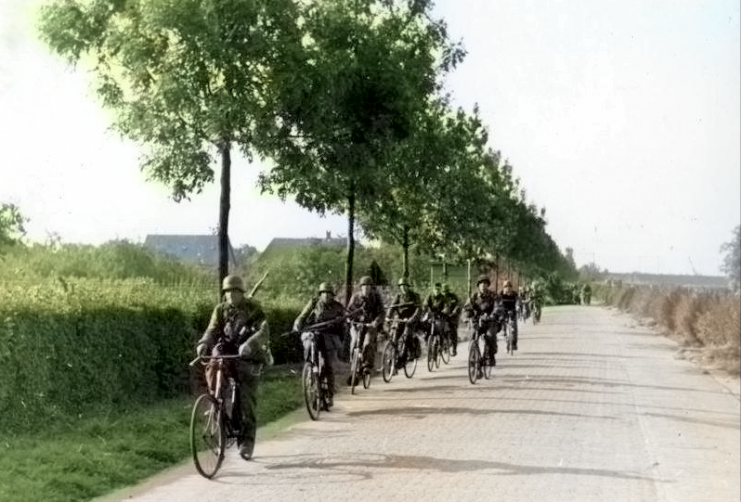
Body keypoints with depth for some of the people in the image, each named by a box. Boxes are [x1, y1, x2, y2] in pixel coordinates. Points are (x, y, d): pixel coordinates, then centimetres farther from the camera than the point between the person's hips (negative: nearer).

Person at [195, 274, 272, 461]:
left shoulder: (253, 308, -6)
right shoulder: (221, 309, 4)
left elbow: (263, 331, -20)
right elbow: (212, 330, -8)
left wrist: (249, 344, -40)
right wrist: (203, 343, -31)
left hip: (248, 357, -2)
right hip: (226, 352, 3)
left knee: (246, 399, -7)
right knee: (212, 369, -29)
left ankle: (246, 440, 2)